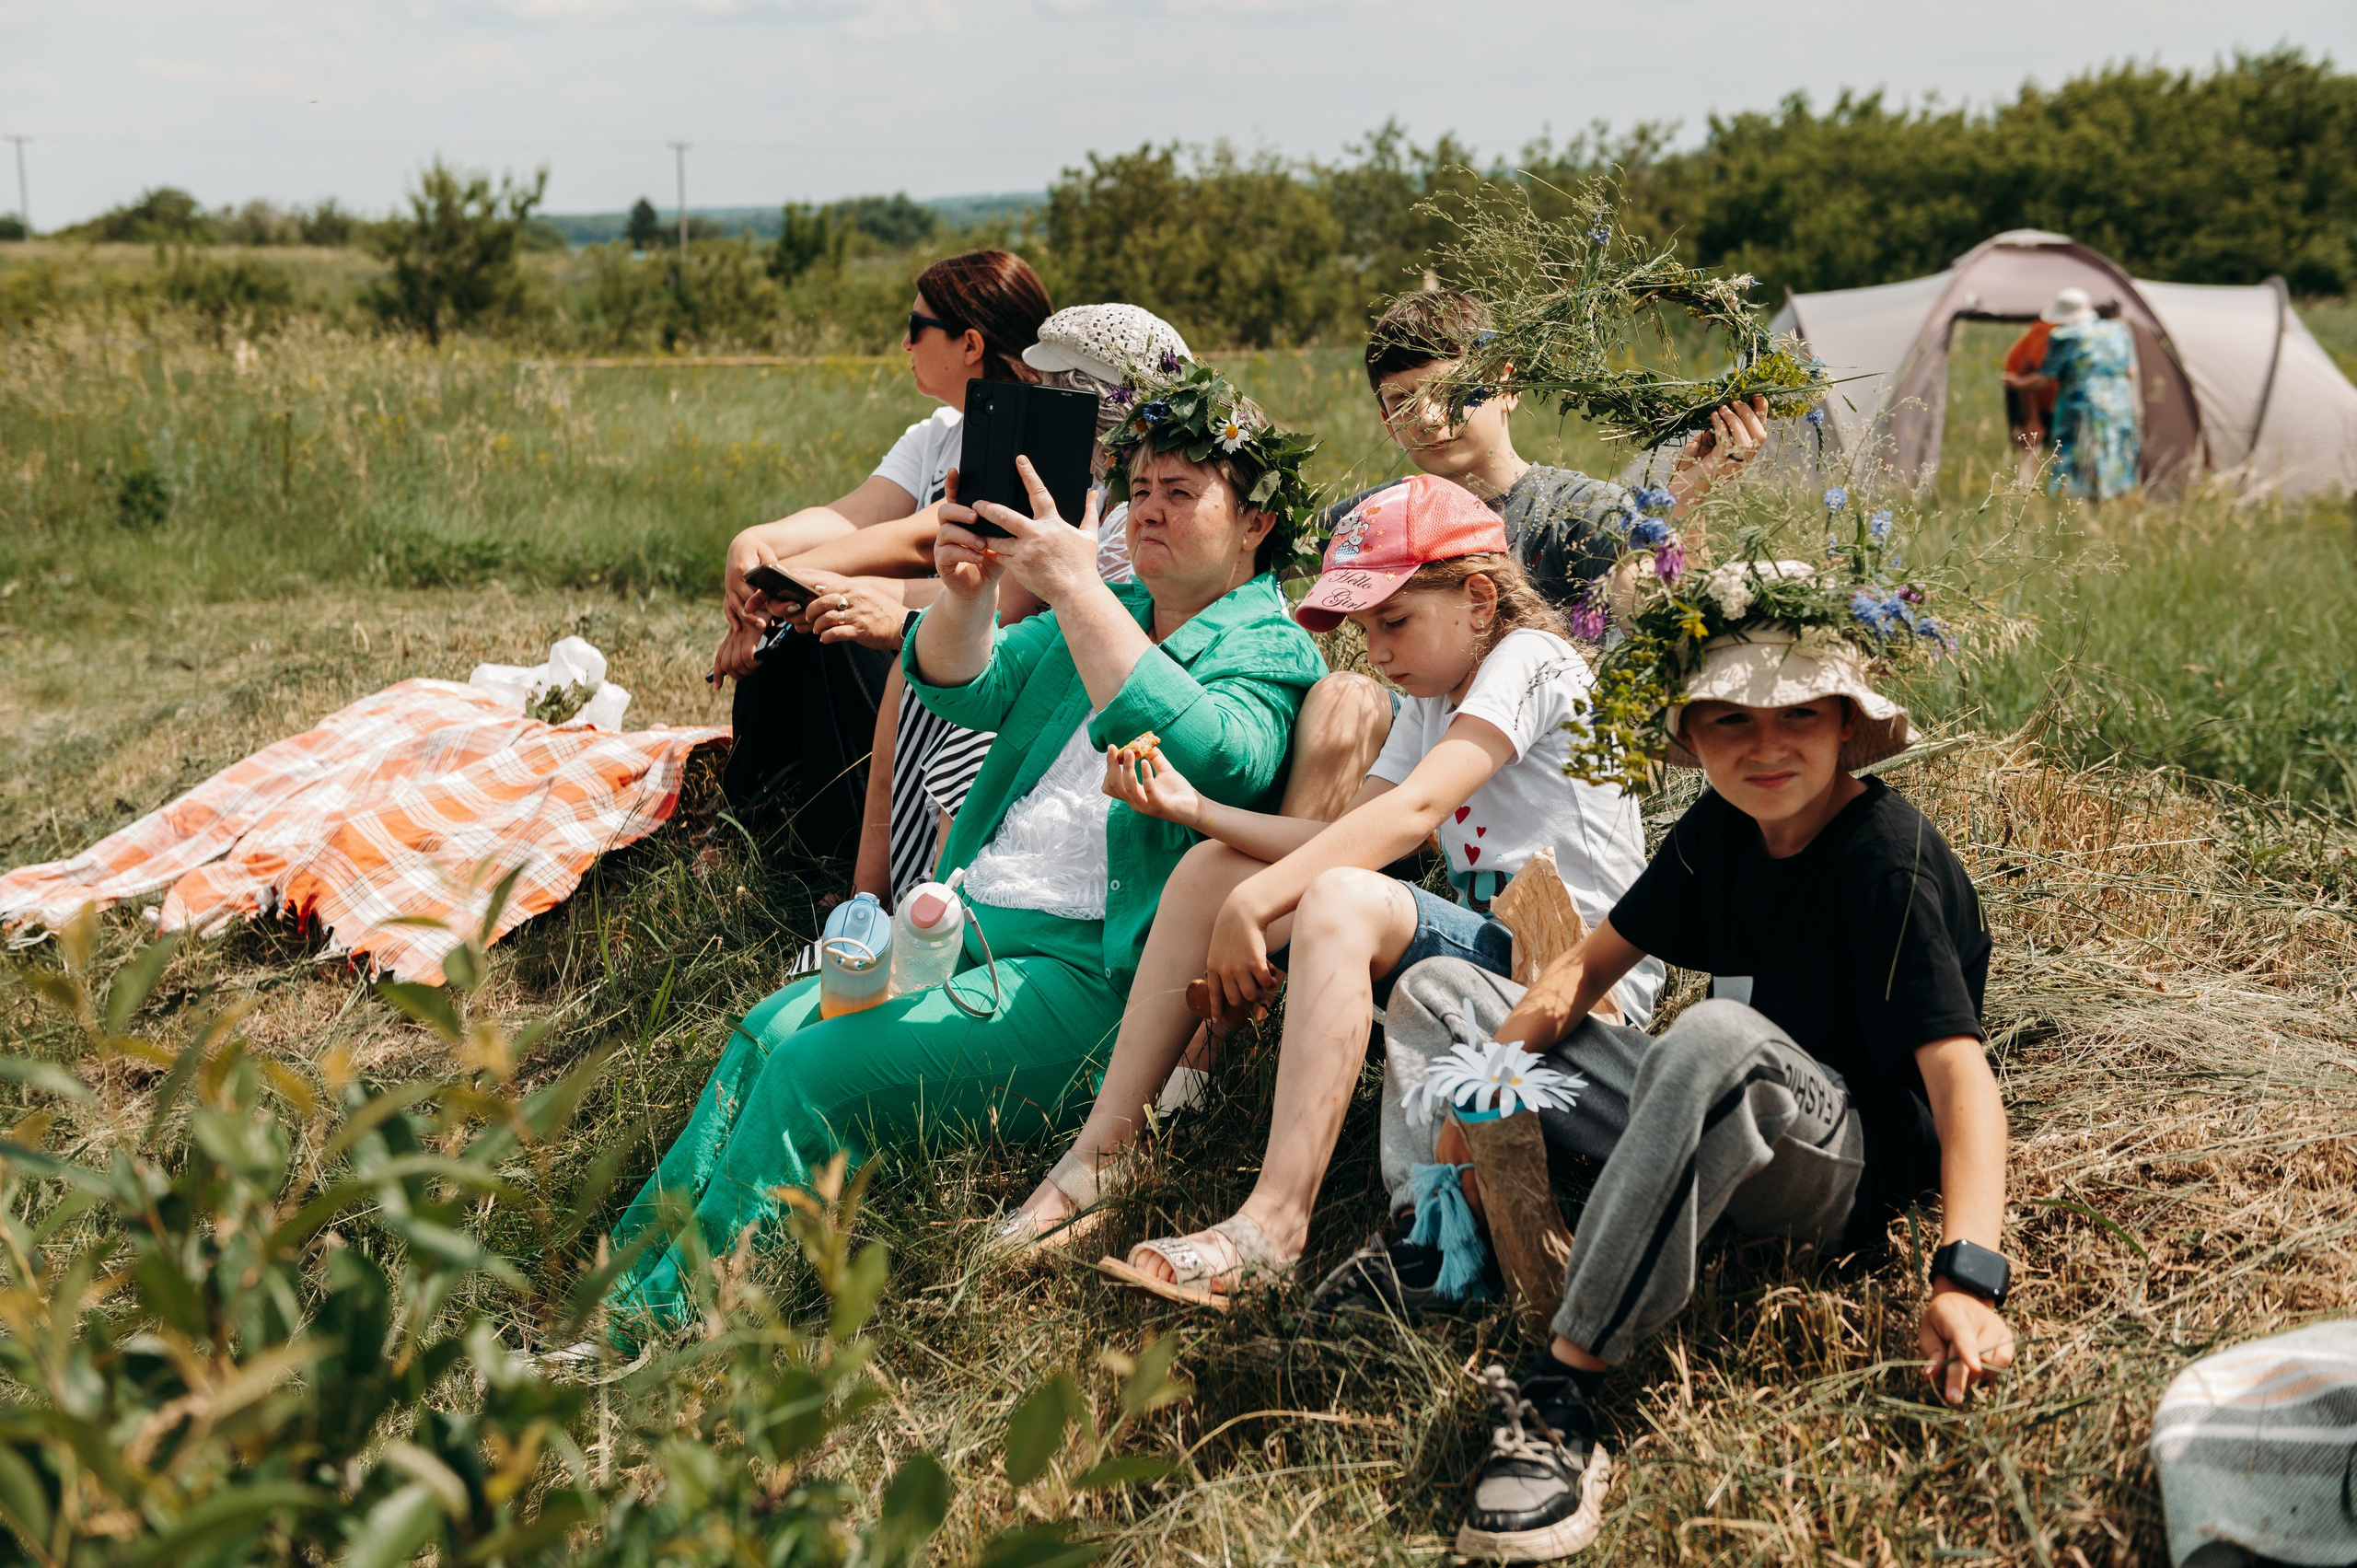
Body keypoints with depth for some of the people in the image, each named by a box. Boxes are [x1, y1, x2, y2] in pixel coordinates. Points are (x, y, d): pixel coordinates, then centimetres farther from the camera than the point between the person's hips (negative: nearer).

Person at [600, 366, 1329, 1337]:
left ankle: (658, 1330, -13)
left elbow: (1208, 757, -24)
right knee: (768, 1031, -15)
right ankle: (619, 1282, -12)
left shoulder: (1271, 652, -1)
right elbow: (961, 688, 9)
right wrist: (963, 592, -14)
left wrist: (1073, 586, -28)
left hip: (1088, 973, -7)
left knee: (815, 1072, -21)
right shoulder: (1103, 614, 21)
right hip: (968, 917, 7)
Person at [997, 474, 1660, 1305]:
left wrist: (1255, 902, -27)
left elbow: (1412, 812, -22)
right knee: (1209, 868, 1)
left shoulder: (1531, 661, -8)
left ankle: (1275, 1222, -41)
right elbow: (1346, 839, 7)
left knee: (1342, 902, -35)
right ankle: (1097, 1153, -4)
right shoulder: (1429, 704, 19)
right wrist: (1195, 807, -5)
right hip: (1485, 946, 9)